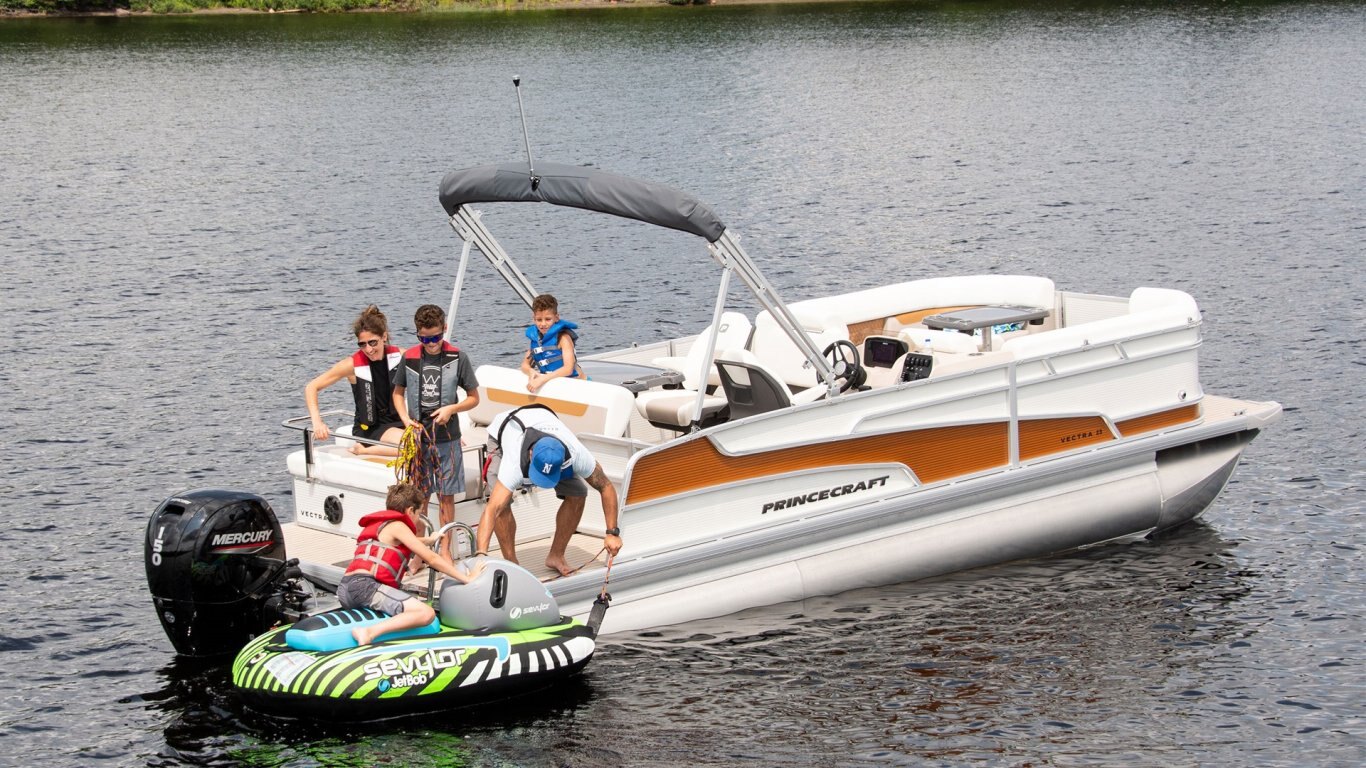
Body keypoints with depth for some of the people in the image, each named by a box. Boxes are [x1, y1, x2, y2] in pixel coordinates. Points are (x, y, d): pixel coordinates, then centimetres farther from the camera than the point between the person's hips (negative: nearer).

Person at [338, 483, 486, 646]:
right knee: (426, 614, -23)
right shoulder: (397, 526, 2)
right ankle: (369, 633, -36)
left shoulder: (377, 524, 29)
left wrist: (429, 540, 65)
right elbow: (431, 559, -1)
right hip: (365, 585, -10)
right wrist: (467, 578, 2)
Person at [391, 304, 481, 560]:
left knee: (446, 495, 6)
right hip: (417, 436, 1)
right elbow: (398, 392, 12)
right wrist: (406, 419, -4)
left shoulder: (457, 358, -5)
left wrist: (451, 408, -15)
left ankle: (445, 549, 17)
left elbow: (473, 397, 2)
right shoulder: (409, 358, -1)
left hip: (447, 437, -1)